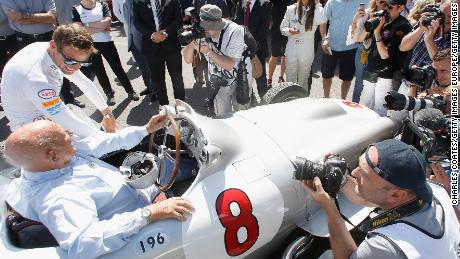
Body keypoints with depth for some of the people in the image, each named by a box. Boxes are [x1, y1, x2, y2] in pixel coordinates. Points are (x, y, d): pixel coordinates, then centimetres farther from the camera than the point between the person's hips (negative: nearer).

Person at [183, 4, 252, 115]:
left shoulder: (235, 31, -26)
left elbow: (229, 65, -28)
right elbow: (188, 60, -13)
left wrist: (208, 51, -38)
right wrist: (191, 41, -31)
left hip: (240, 79, -2)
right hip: (219, 81, 3)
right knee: (222, 117, 5)